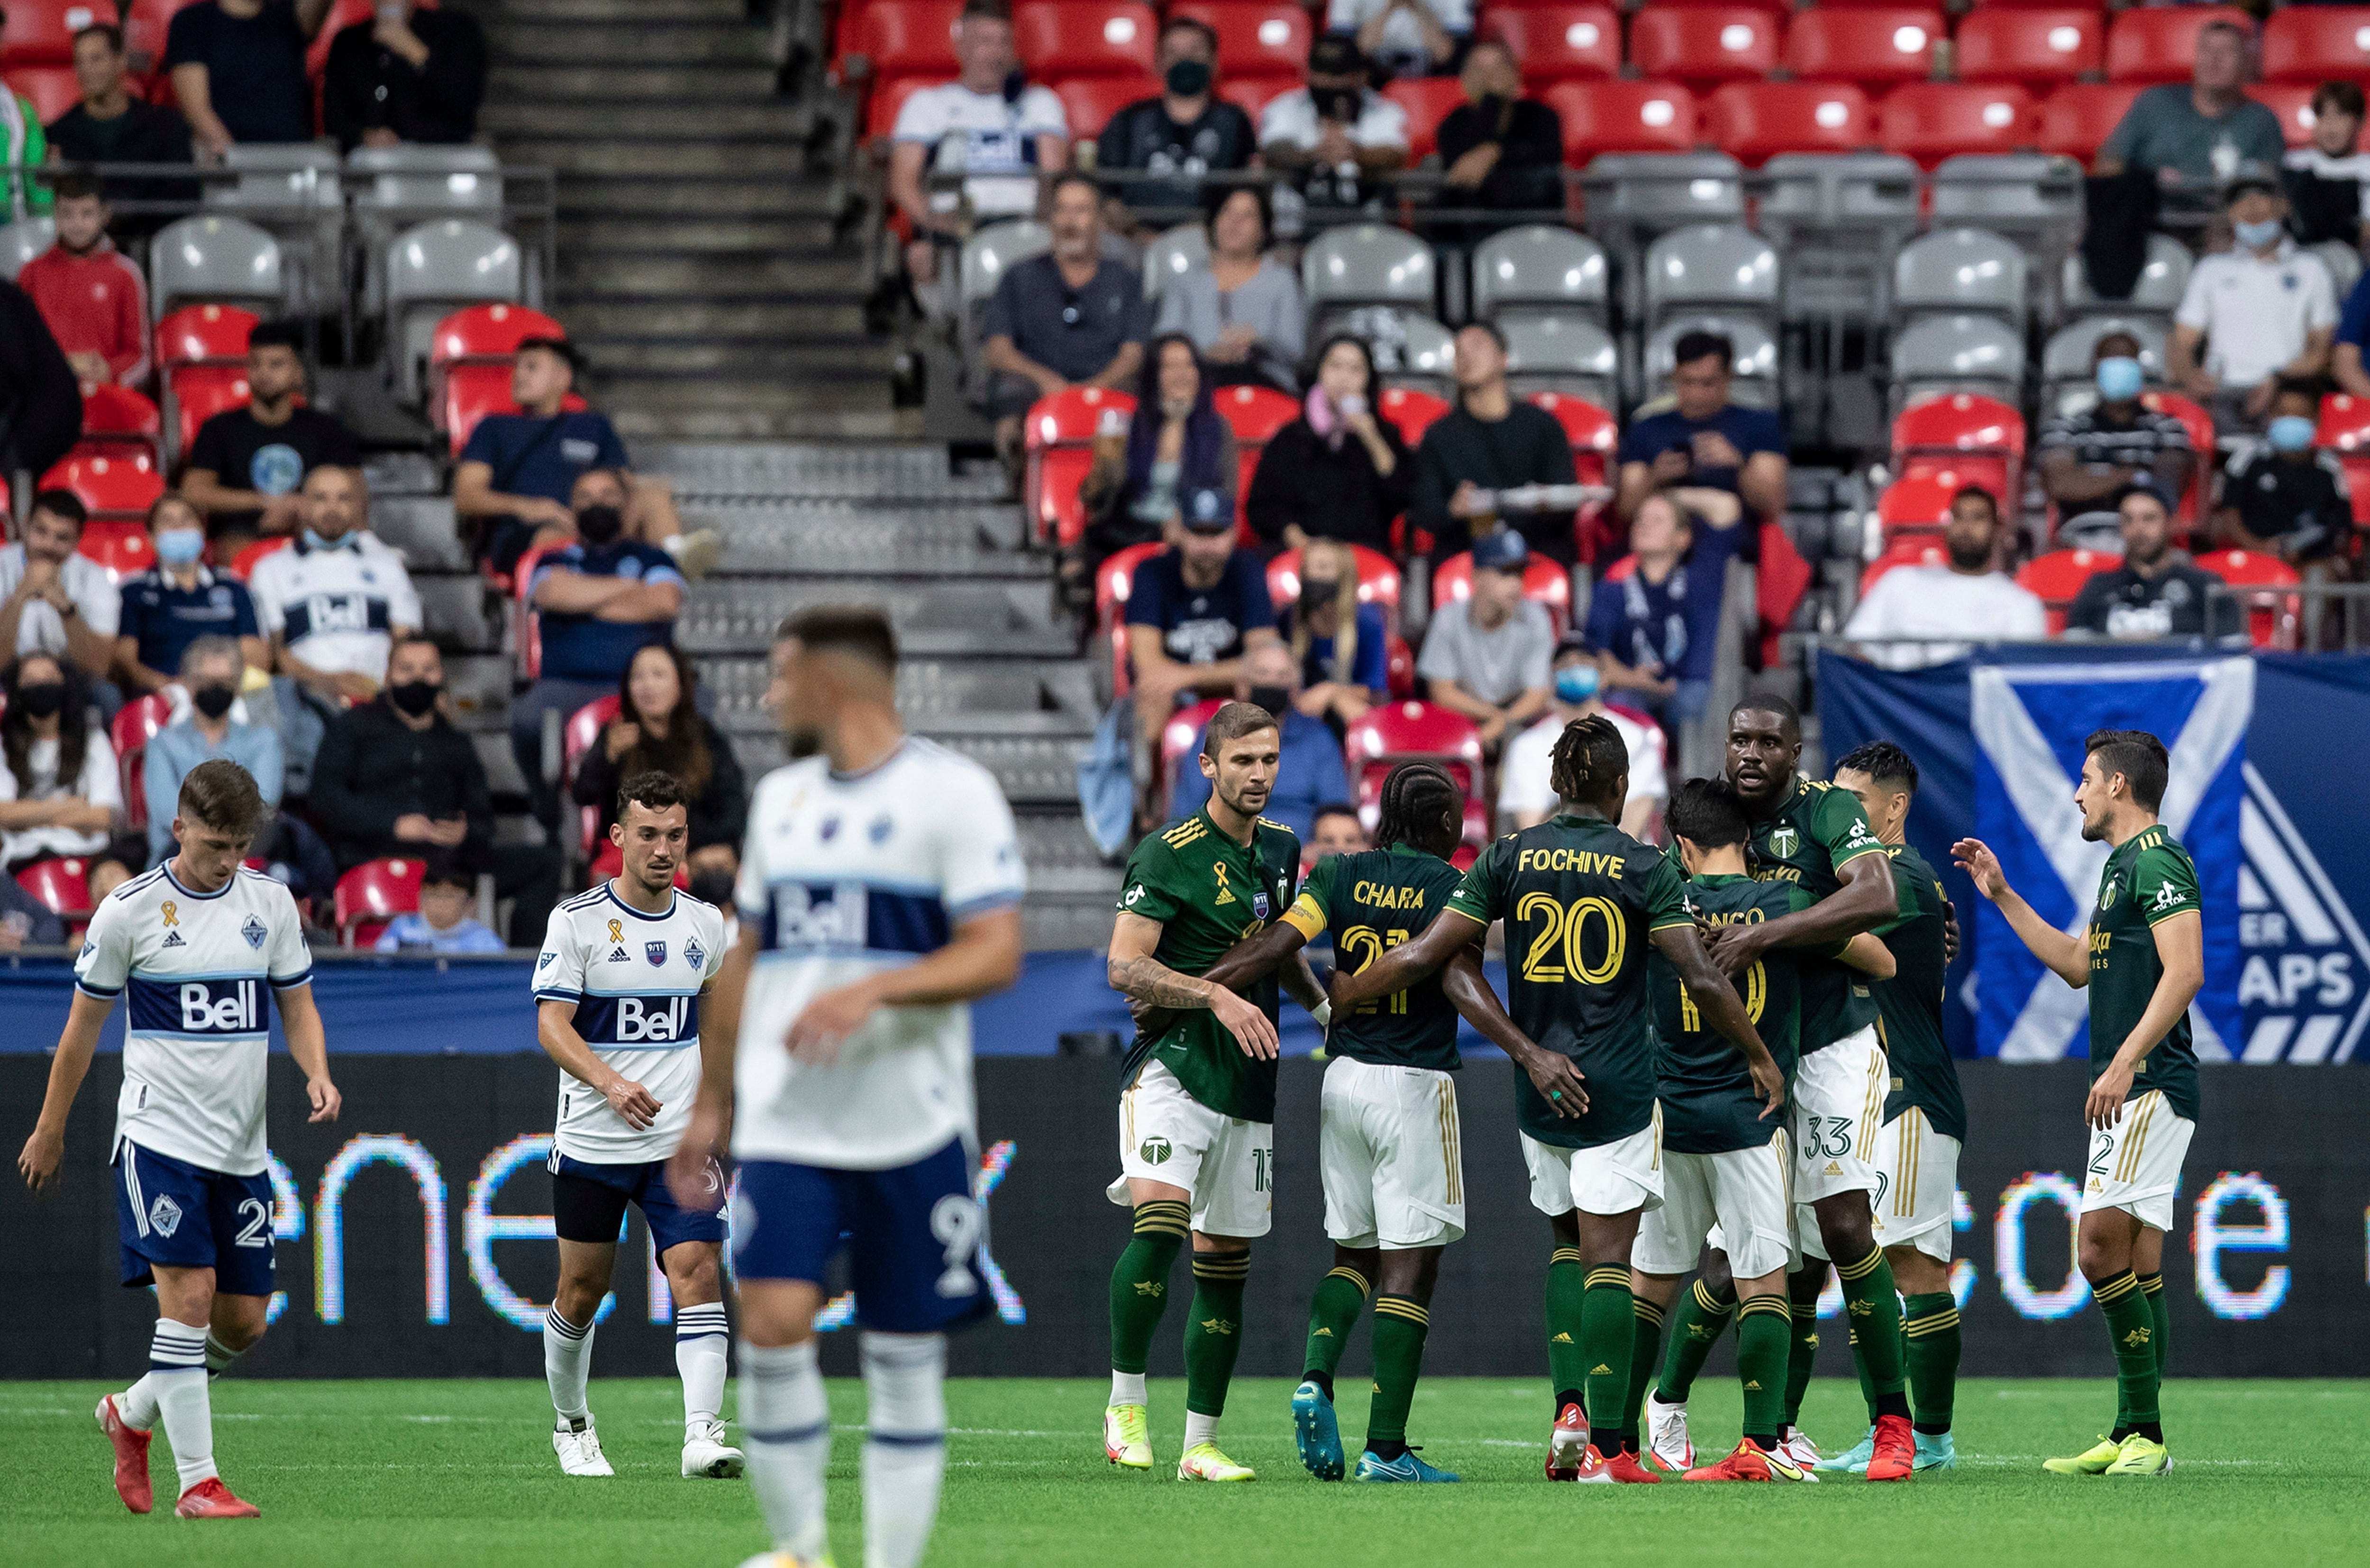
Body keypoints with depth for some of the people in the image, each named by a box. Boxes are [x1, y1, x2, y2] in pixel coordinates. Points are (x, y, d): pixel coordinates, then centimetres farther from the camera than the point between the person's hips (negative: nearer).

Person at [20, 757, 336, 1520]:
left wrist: (318, 1076, -8)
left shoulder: (270, 903, 5)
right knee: (188, 1296, -16)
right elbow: (83, 1026, 2)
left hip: (242, 1145, 5)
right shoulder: (131, 910, -7)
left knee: (245, 1321, 5)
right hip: (160, 1135, -5)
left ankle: (131, 1414, 29)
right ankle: (197, 1483, -13)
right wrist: (50, 1131, 8)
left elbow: (297, 1005, 13)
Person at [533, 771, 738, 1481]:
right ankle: (571, 1424, 30)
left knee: (698, 1274, -15)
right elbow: (552, 1024, -12)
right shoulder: (577, 920, -6)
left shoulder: (705, 923, 6)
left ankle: (703, 1434, -22)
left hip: (681, 1144, 2)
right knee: (582, 1288, 8)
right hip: (591, 1146, -2)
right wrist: (611, 1084, -28)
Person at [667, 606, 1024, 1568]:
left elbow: (995, 954, -12)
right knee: (772, 1325, -12)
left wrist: (873, 991, -26)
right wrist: (711, 1106, 20)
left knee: (905, 1358, 1)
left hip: (911, 1127, -4)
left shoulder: (951, 792, -5)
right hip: (785, 1126, 4)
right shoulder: (781, 797, 15)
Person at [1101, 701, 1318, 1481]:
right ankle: (1125, 1404, -14)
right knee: (1159, 1221, -26)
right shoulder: (1169, 854, -8)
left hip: (1248, 1081, 7)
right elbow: (1125, 967, -14)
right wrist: (1217, 997, -24)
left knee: (1225, 1261, 7)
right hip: (1173, 1064, -7)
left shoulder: (1280, 850, 14)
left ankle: (1202, 1444, 13)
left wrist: (1324, 1004, 12)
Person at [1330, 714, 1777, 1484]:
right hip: (1619, 1088, -3)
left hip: (1541, 1088, 3)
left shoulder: (1509, 858, 1)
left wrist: (1345, 991, 13)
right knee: (1607, 1258, -3)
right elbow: (1701, 976, -10)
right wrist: (1760, 1056, 2)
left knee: (1569, 1244, 20)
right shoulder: (1643, 867, -6)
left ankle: (1570, 1410, 4)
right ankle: (1605, 1447, -7)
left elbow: (1427, 953, -1)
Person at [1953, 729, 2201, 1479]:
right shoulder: (2122, 866, 21)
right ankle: (2134, 1435, 10)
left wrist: (2125, 1064, -26)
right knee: (2135, 1262, 9)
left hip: (2151, 1087, -11)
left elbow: (2185, 972, -21)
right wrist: (2002, 896, 31)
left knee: (2101, 1246, -17)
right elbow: (2078, 964, 31)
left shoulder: (2158, 862, -11)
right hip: (2126, 1093, 11)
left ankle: (2144, 1433, -16)